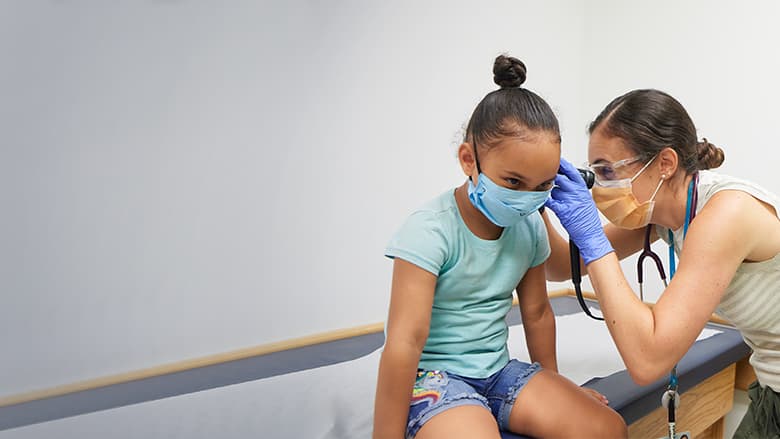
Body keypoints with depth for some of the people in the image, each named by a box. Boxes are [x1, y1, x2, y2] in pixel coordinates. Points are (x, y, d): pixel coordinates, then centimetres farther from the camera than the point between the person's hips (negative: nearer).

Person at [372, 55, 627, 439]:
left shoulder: (529, 227, 1)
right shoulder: (430, 231, -20)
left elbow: (537, 313, 14)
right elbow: (404, 342, -23)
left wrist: (551, 389, 23)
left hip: (497, 370, 6)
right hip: (433, 374, -6)